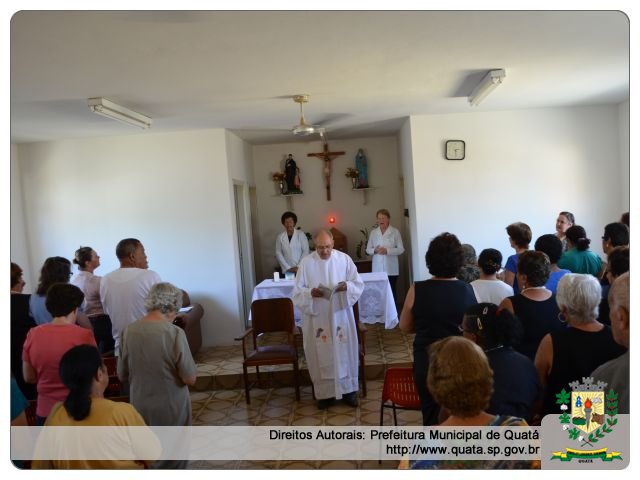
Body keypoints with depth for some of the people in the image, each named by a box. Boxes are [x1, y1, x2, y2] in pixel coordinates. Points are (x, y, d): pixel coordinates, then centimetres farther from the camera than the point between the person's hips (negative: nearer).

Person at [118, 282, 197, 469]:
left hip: (140, 407, 4)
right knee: (173, 461, 16)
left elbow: (122, 376, 3)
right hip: (171, 409, -4)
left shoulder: (128, 332, -9)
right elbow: (190, 379, -16)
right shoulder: (175, 333, -22)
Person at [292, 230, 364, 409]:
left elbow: (359, 284, 1)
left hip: (340, 315, 1)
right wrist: (311, 293, -23)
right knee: (321, 355, 6)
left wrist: (347, 286, -20)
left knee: (345, 352, 9)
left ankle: (348, 390, 24)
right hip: (316, 317, -1)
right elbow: (297, 291, -3)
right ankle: (325, 392, 21)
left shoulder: (345, 259, -2)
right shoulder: (306, 262, -4)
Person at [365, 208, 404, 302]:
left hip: (391, 268, -2)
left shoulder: (395, 232, -1)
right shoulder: (373, 232, 8)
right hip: (377, 268, 2)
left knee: (391, 291, 1)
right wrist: (375, 250, -11)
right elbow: (368, 249, 10)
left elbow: (401, 249, -3)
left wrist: (387, 250, -16)